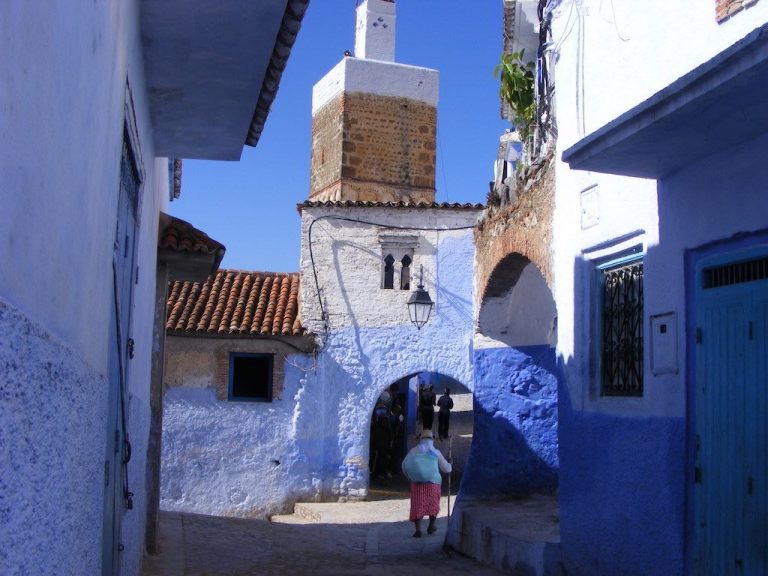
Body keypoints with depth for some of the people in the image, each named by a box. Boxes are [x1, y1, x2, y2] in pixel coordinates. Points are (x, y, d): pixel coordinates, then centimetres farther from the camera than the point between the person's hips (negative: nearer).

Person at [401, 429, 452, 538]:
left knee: (417, 505, 1)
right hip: (433, 482, 0)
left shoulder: (414, 451, 4)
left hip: (417, 483, 0)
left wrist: (410, 477, 23)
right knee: (433, 504, 18)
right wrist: (450, 465, 33)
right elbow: (446, 468, 10)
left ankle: (418, 529, -9)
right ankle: (431, 526, 21)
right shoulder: (436, 452, 3)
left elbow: (404, 465, 6)